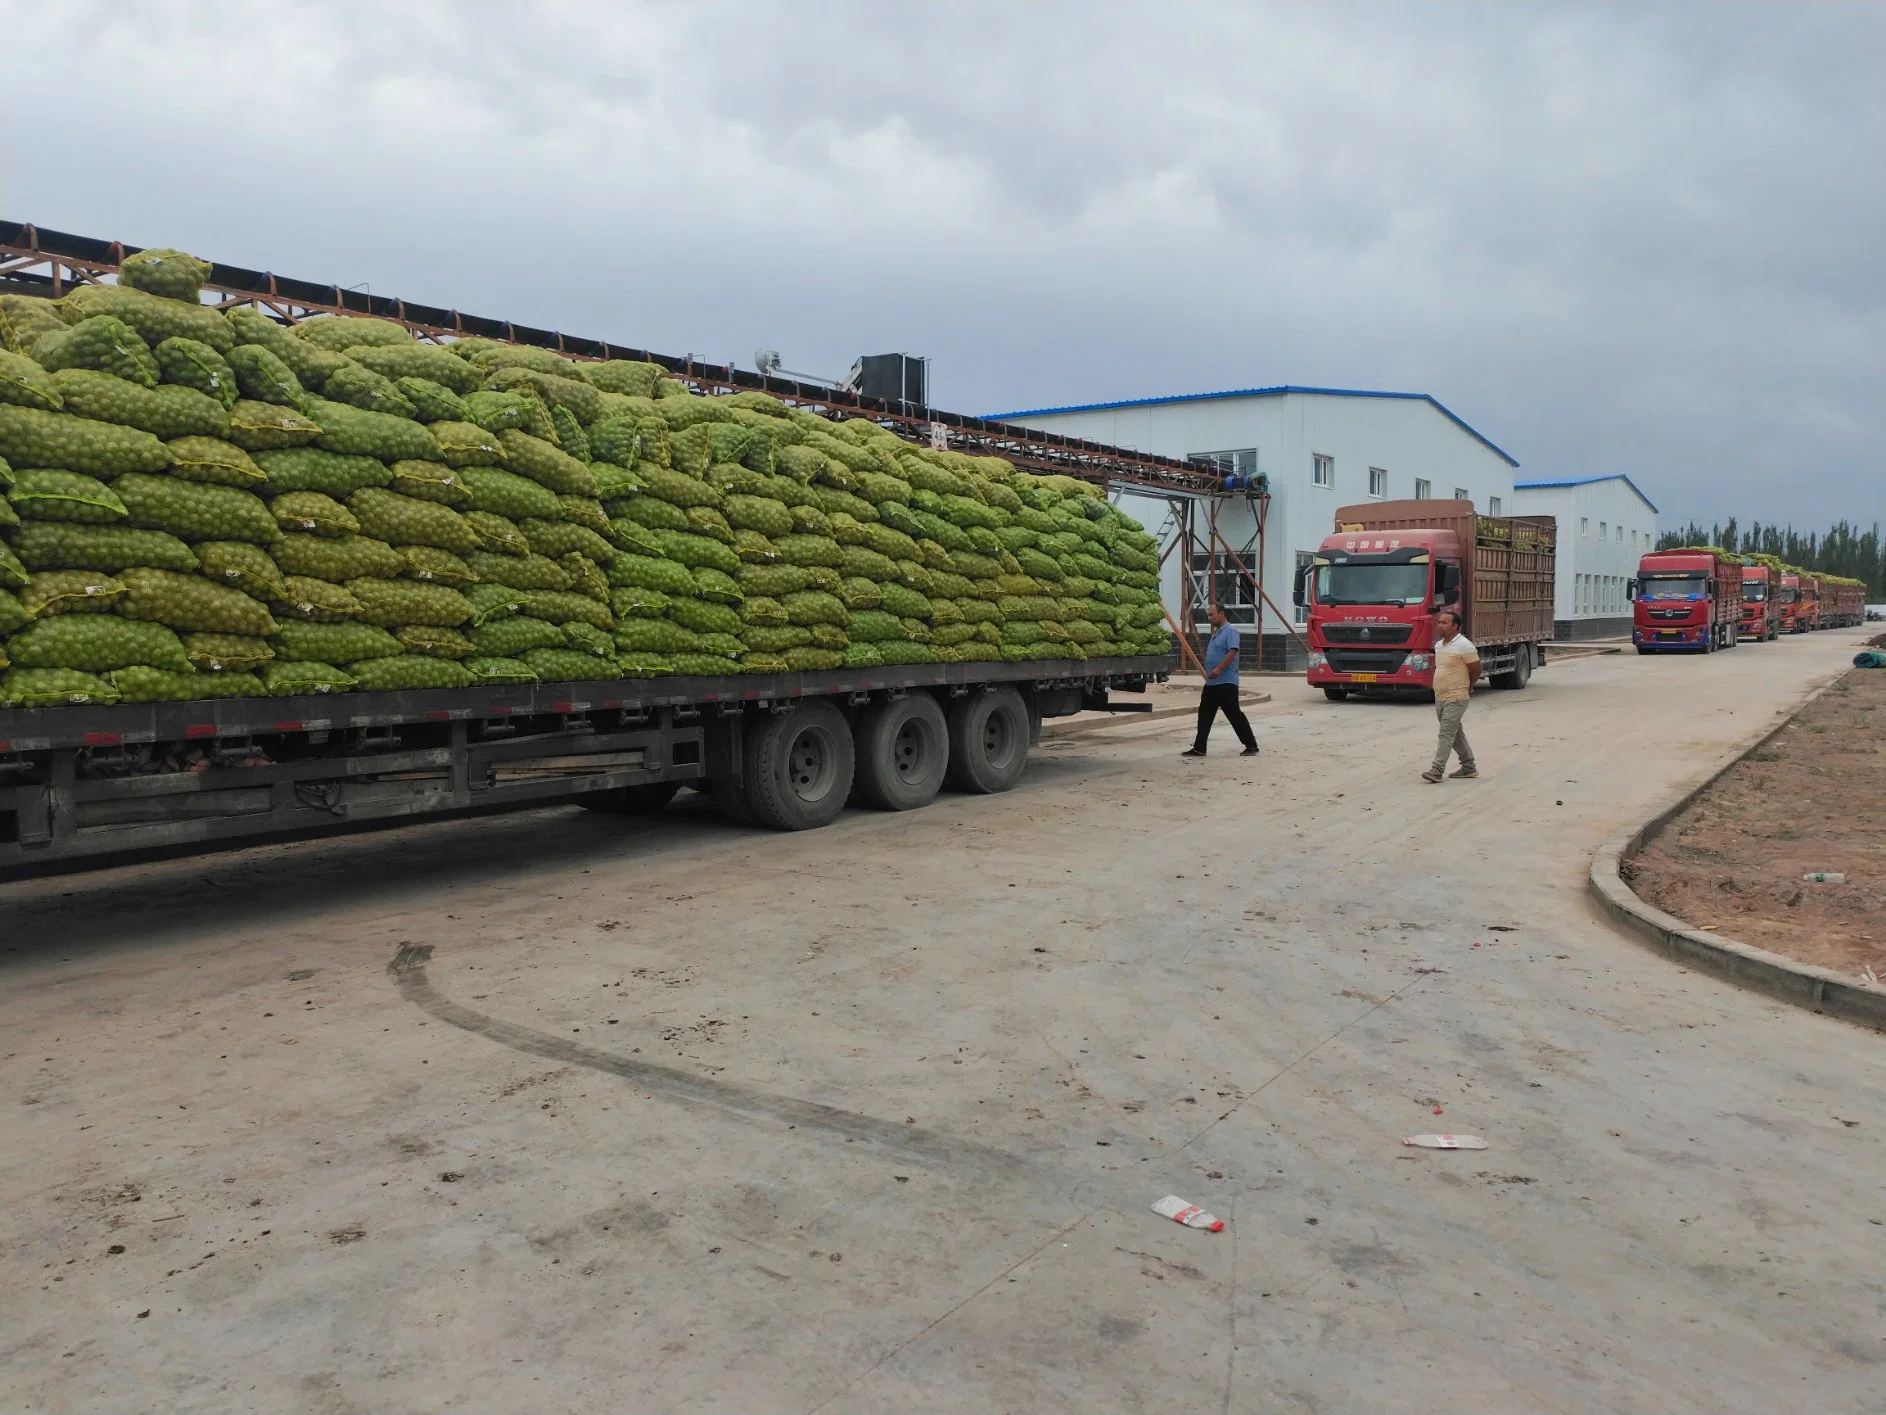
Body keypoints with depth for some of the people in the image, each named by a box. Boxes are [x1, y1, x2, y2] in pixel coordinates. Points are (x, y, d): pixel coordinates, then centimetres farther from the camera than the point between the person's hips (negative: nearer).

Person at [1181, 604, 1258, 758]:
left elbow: (1232, 651, -23)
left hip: (1226, 682, -10)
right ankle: (1199, 748, 9)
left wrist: (1219, 669, -28)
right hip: (1212, 682, 10)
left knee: (1234, 714, -5)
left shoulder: (1230, 631, -11)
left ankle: (1251, 746, 4)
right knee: (1204, 715, 7)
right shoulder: (1216, 632, 19)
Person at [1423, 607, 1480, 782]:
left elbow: (1476, 670, -7)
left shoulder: (1464, 646, -13)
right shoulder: (1438, 645, 11)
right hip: (1440, 697, 8)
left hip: (1456, 699, -8)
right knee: (1456, 734, 15)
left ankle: (1436, 770, -14)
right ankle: (1469, 767, 26)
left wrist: (1466, 687, 6)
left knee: (1446, 734, -11)